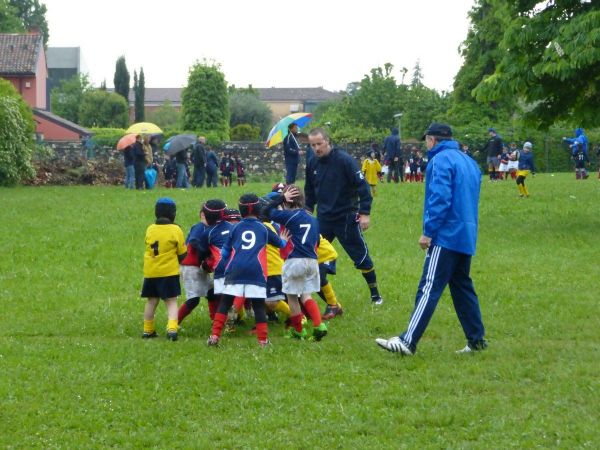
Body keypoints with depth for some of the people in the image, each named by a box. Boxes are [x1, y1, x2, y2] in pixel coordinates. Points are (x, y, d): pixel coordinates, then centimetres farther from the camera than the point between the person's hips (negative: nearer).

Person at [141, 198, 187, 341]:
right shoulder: (175, 230, -9)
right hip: (169, 272, -3)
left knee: (151, 301, 15)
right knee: (171, 302, 0)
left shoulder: (150, 229, 1)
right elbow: (182, 254, -2)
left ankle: (147, 330, 21)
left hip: (150, 272, 3)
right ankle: (172, 328, -19)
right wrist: (177, 261, 19)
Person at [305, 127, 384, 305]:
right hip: (323, 220, 5)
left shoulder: (344, 160, -15)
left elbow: (362, 185, -16)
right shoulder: (313, 164, 3)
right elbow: (310, 191, 18)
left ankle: (375, 295, 16)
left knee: (361, 256, 2)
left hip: (346, 218, -5)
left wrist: (365, 213, -19)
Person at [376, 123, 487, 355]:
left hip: (447, 237, -9)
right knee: (462, 286, 16)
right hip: (467, 237, 9)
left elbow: (440, 198, -19)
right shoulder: (469, 162, 18)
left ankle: (408, 342, -18)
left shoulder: (441, 160, -9)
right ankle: (476, 339, 16)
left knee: (429, 288, -13)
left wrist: (428, 231, -17)